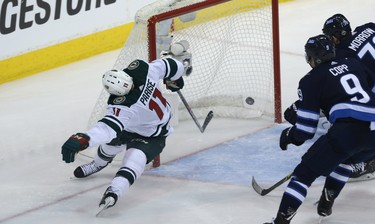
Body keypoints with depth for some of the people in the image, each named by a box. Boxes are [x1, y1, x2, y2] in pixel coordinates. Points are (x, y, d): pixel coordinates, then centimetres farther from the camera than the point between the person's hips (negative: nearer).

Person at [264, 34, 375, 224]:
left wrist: (288, 136, 25)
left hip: (347, 130, -6)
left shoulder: (311, 80, 8)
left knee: (305, 171, 0)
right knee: (344, 157, 36)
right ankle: (326, 203, 35)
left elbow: (306, 129, 5)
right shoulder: (352, 64, 23)